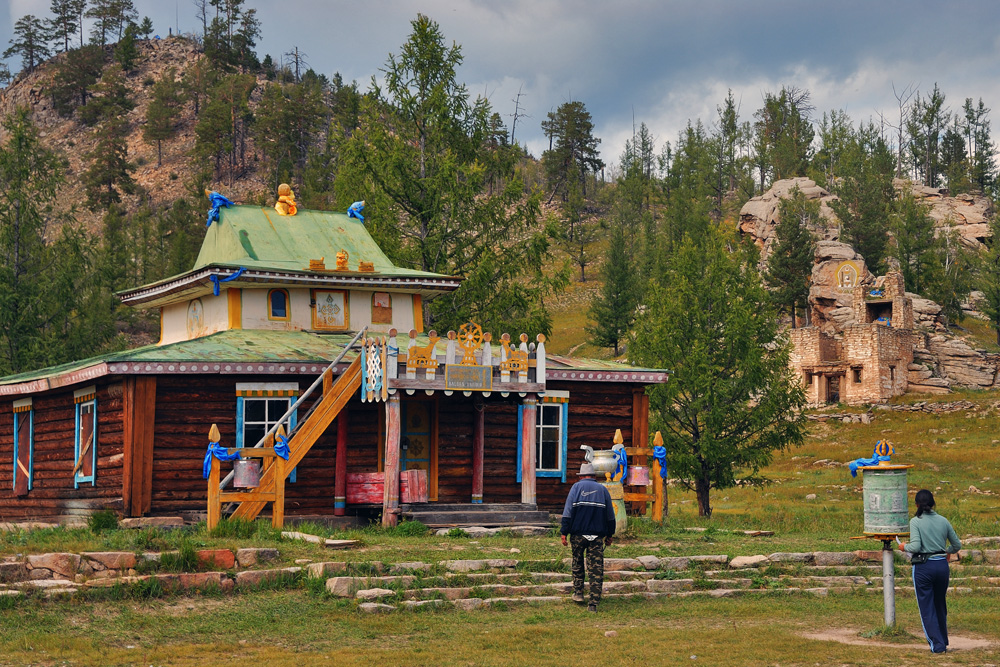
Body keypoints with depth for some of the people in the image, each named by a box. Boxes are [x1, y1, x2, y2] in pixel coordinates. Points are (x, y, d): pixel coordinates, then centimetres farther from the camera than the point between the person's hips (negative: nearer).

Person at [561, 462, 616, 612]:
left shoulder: (577, 487, 3)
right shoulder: (602, 489, 10)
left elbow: (568, 512, -4)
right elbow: (610, 516, 13)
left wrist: (564, 532, -3)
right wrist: (609, 535, 22)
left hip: (578, 534, -1)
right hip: (597, 536, 1)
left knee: (577, 564, 20)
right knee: (596, 568, 0)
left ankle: (578, 593, 23)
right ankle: (593, 603, -5)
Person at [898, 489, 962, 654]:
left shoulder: (916, 522, -9)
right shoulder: (943, 521, 4)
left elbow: (915, 547, -19)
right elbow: (957, 545, 10)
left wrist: (904, 547, 2)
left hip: (923, 567, -4)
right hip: (942, 566, 4)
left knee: (927, 608, 5)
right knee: (940, 606, 20)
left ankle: (937, 644, 2)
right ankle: (943, 641, 29)